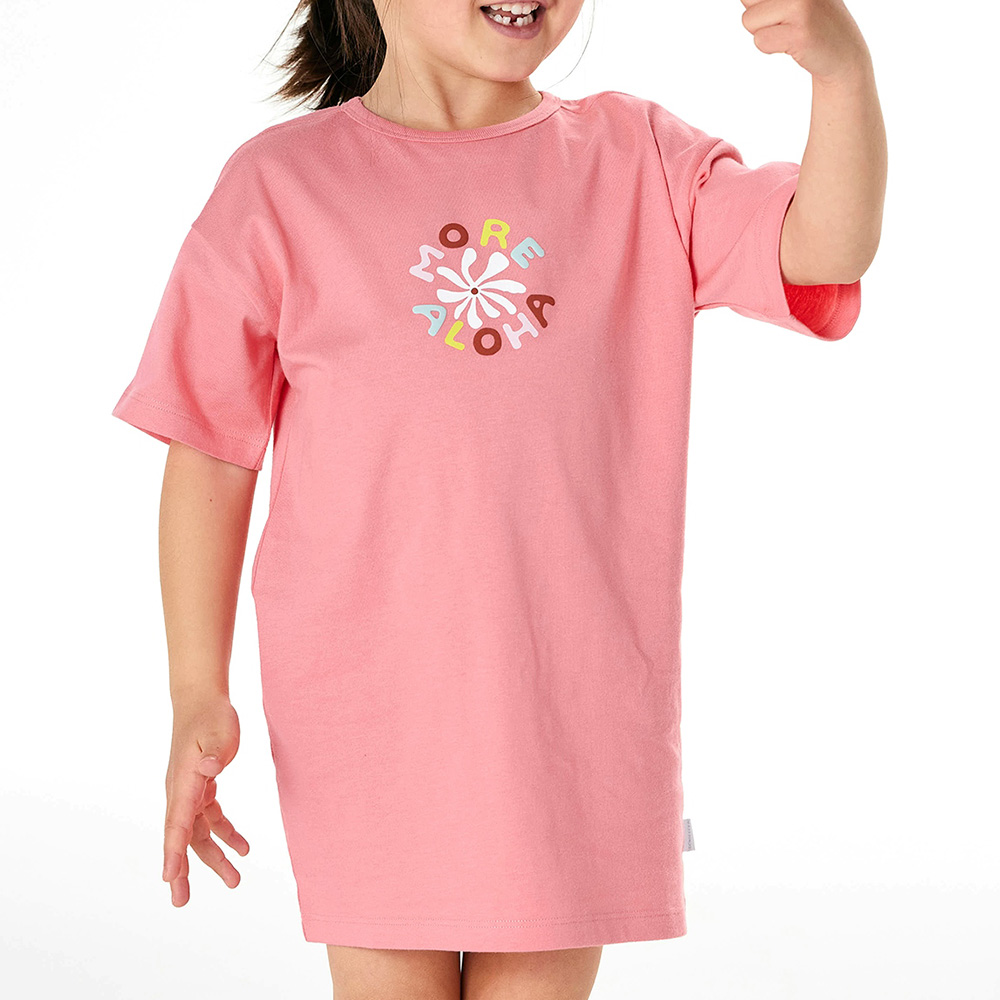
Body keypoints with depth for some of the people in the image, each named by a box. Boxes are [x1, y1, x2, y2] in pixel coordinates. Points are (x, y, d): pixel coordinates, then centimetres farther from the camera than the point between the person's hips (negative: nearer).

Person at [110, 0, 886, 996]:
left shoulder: (636, 159, 4)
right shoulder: (281, 185, -2)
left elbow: (824, 250, -10)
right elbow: (210, 454, 1)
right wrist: (197, 696, -2)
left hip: (578, 708, 2)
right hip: (371, 713, -1)